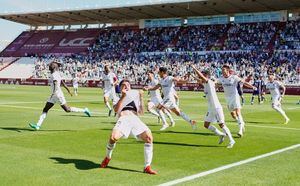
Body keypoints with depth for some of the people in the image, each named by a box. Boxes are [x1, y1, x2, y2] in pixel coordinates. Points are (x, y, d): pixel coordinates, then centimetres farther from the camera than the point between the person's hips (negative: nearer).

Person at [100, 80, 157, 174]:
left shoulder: (135, 96, 34)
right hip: (123, 119, -2)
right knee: (114, 137, -31)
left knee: (149, 137, -23)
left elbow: (141, 112, 20)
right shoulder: (118, 99, 28)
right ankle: (107, 158, 3)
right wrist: (123, 96, 1)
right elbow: (116, 110, 5)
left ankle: (147, 167, -12)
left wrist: (141, 98, 14)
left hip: (135, 119, 2)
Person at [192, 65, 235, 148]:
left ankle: (231, 140, 5)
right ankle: (221, 135, 21)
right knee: (206, 125, 9)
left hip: (216, 108, -9)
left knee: (222, 125, -5)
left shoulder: (209, 82, -14)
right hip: (210, 108, 9)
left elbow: (201, 76, -26)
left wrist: (194, 68, -18)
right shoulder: (205, 84, 10)